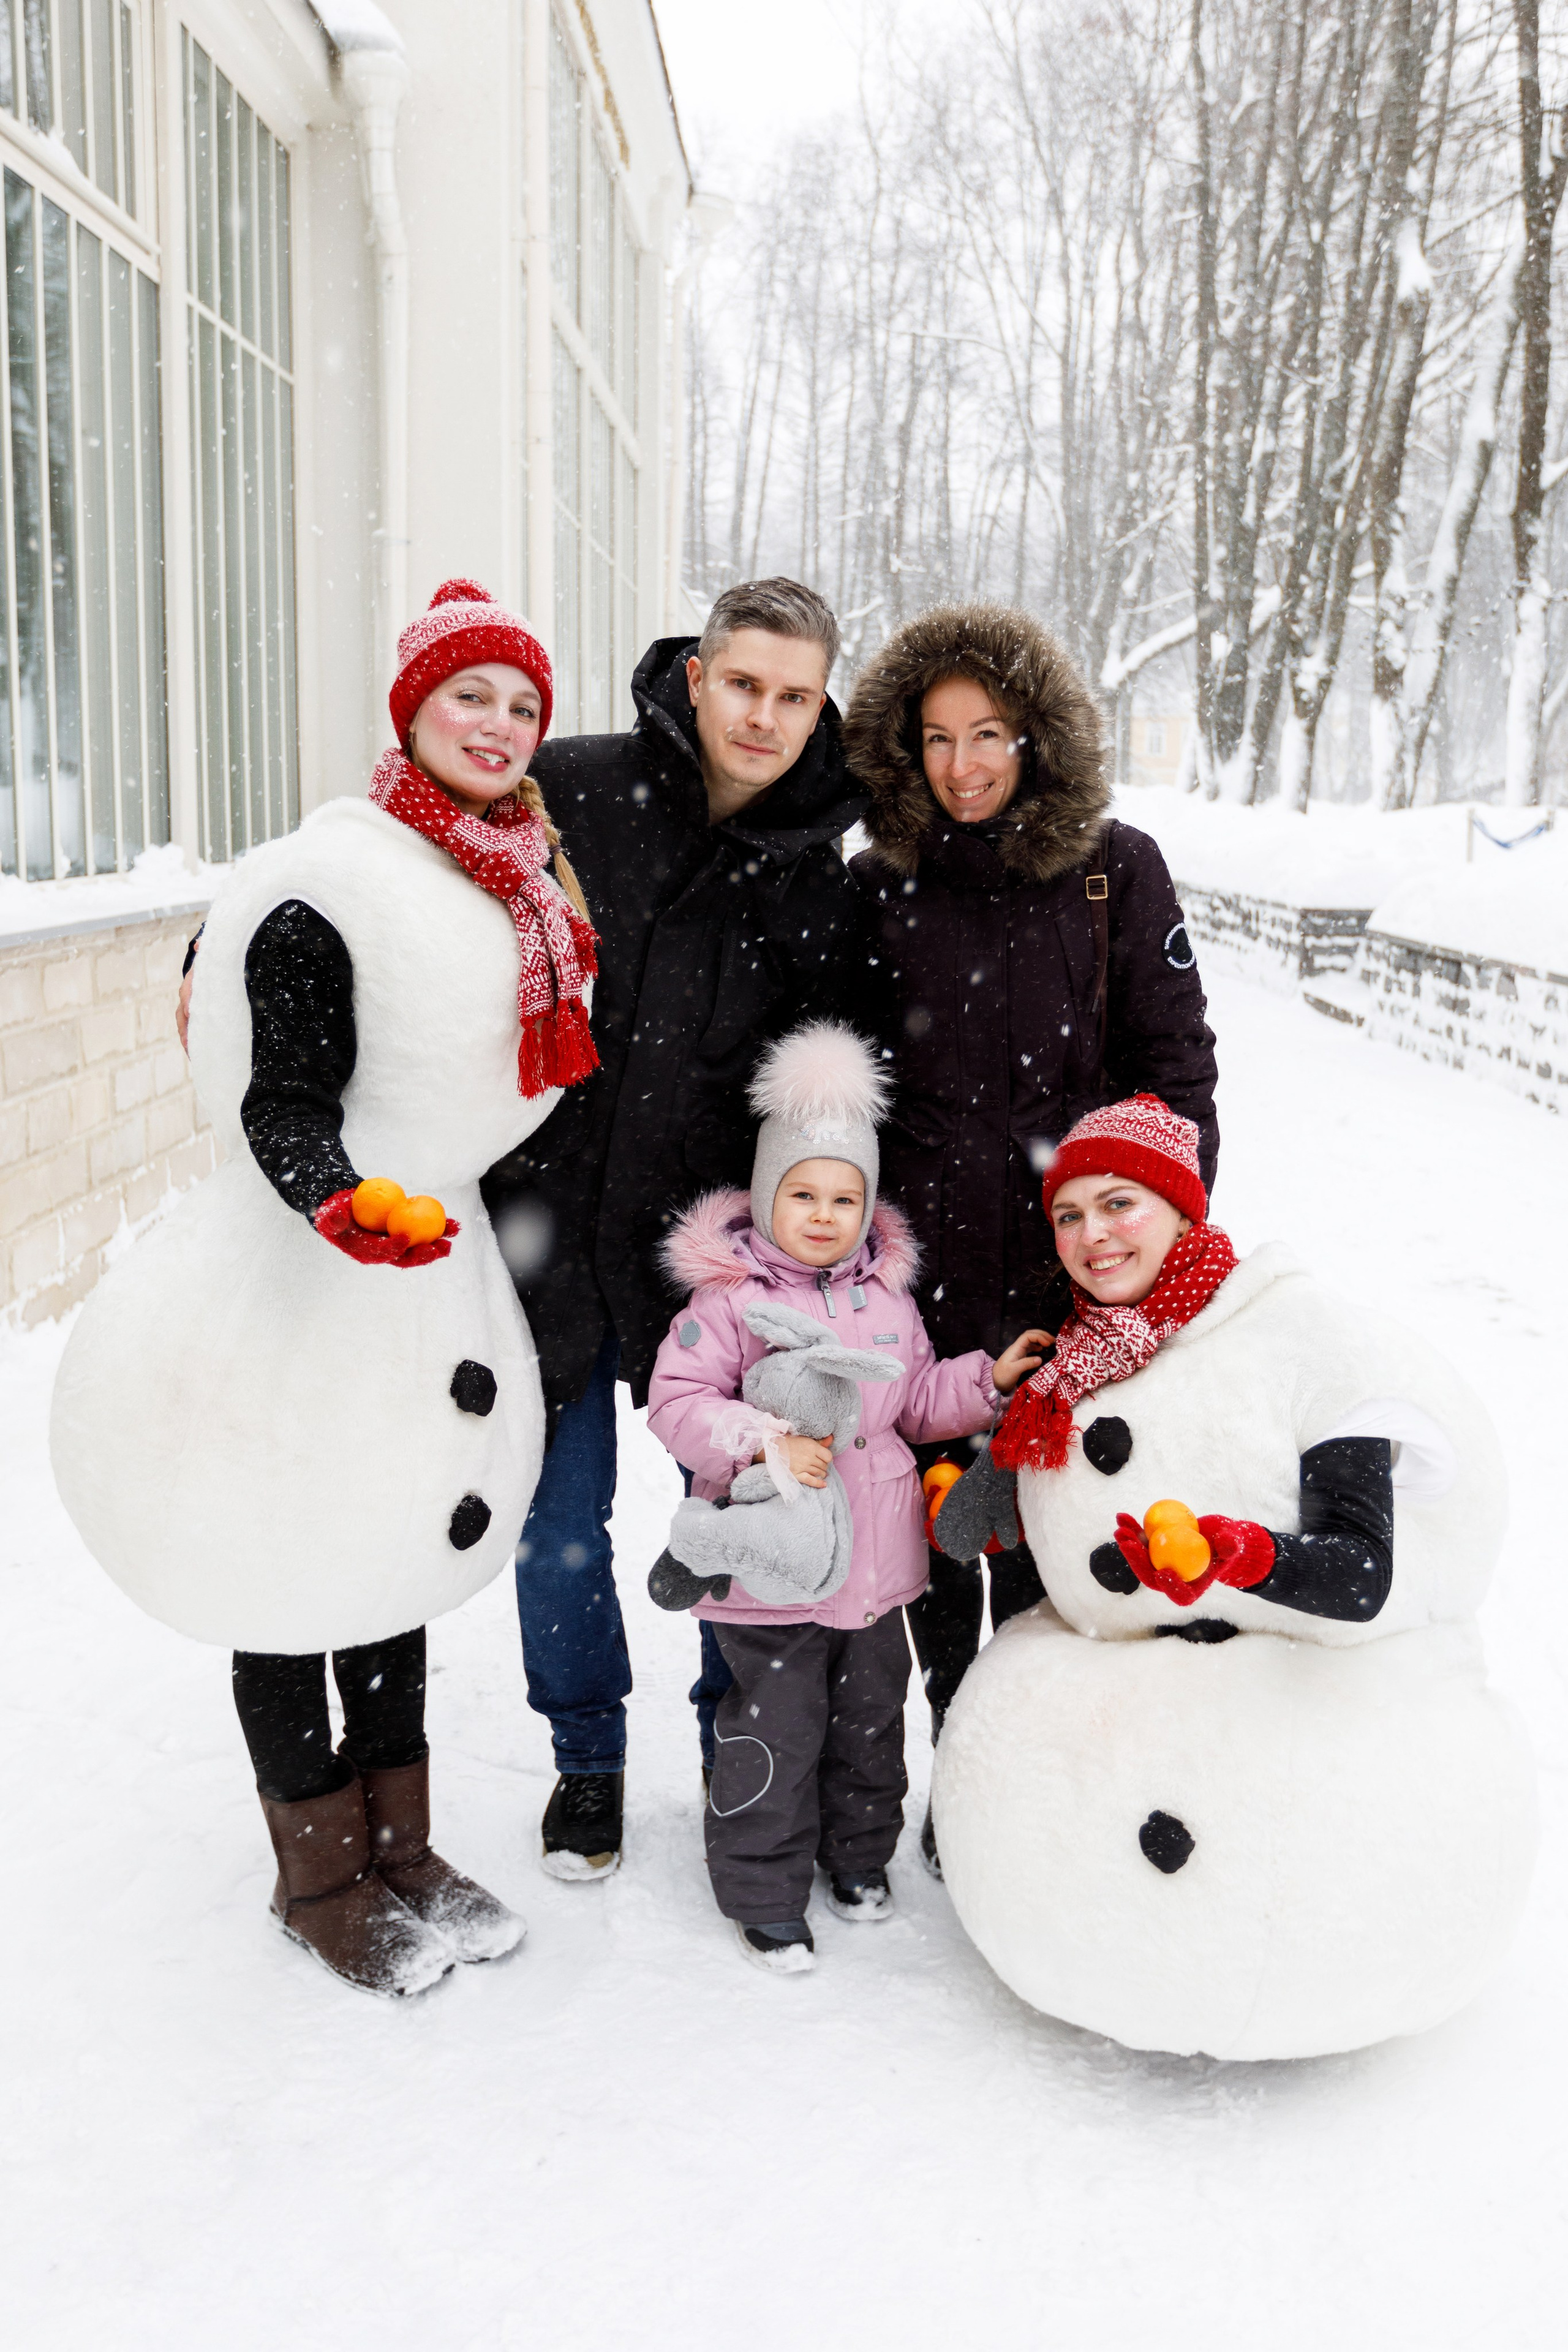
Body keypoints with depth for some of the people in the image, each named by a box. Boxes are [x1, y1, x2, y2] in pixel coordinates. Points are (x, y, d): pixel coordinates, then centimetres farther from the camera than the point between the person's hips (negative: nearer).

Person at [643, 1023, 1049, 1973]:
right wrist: (766, 1441, -28)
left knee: (871, 1714, 19)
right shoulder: (731, 1299, -11)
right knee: (777, 1732, 3)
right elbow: (677, 1404, -15)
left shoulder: (887, 1296, 7)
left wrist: (991, 1377, 2)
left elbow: (917, 1399, 16)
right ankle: (765, 1895, 20)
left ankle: (859, 1852, 41)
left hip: (875, 1559, 5)